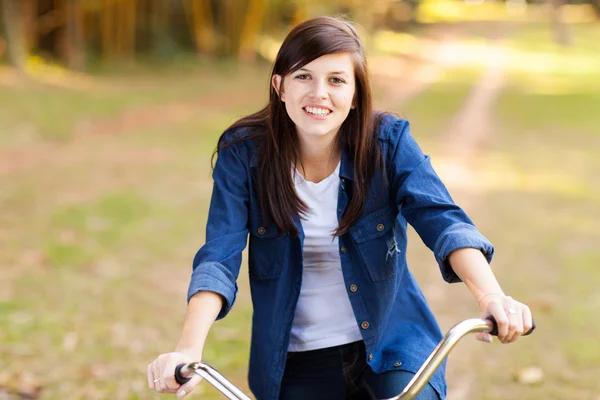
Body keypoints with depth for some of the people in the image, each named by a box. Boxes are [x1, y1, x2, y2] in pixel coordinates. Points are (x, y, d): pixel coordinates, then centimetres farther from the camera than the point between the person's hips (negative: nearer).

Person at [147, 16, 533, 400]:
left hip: (391, 345, -1)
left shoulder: (388, 141, -9)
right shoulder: (243, 153, -9)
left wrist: (492, 297, -41)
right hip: (297, 361, 1)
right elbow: (219, 257, -17)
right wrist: (189, 349, -34)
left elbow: (443, 221, -21)